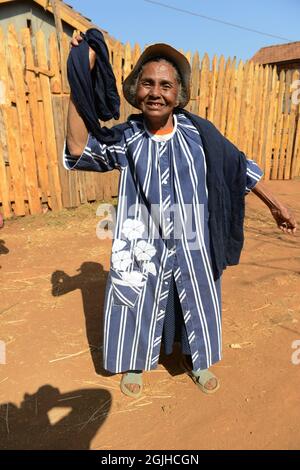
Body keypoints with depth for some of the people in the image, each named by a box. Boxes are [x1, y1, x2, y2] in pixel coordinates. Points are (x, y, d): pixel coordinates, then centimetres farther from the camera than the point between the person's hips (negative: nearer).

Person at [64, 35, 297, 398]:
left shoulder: (199, 132, -5)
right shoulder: (126, 138, -6)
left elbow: (239, 167, 4)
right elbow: (79, 148, -22)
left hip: (192, 245, 2)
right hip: (144, 245, -1)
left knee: (198, 304, 18)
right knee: (138, 305, 14)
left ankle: (195, 361, 49)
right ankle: (135, 365, 45)